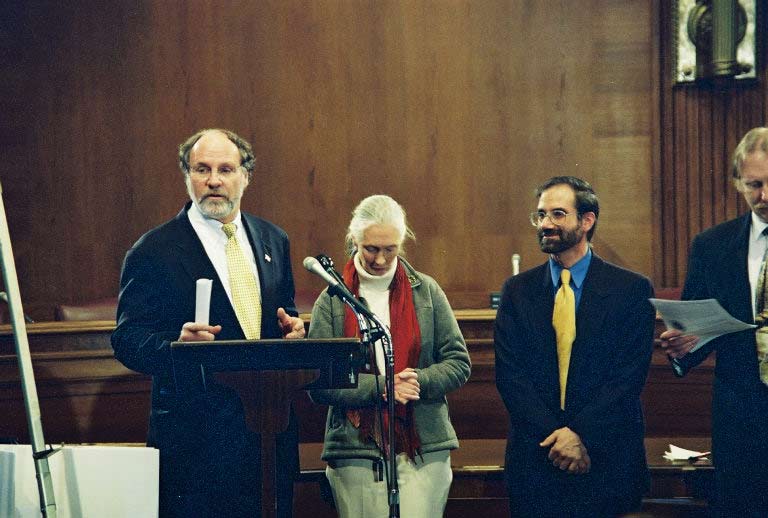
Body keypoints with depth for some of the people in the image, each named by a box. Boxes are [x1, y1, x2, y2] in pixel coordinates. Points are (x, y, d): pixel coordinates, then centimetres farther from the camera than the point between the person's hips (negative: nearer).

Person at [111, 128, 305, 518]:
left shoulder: (274, 240, 11)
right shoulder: (153, 251, -5)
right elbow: (127, 340, -8)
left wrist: (292, 328, -3)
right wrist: (176, 346, -28)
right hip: (196, 438, -5)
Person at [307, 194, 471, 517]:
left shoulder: (426, 291, 8)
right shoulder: (331, 301, 3)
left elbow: (459, 362, 8)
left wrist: (421, 381, -11)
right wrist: (380, 387, -14)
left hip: (424, 450, 1)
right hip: (356, 451, 0)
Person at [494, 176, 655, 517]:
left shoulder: (633, 290, -1)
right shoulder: (517, 291, 5)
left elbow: (629, 376, -7)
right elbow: (509, 374, -2)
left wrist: (581, 434, -15)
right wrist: (555, 436, -13)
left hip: (609, 462, -2)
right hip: (534, 460, 2)